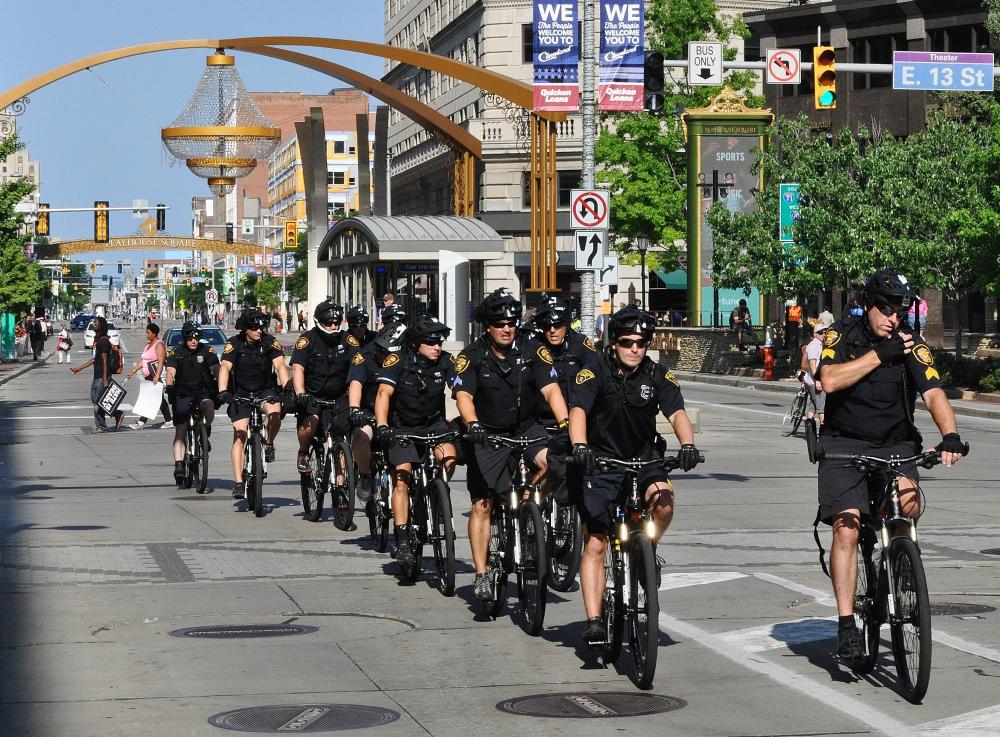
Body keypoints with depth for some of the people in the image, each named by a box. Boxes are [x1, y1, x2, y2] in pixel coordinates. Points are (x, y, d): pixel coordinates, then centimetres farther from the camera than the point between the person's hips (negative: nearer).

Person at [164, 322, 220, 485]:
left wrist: (221, 388, -30)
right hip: (183, 394, 0)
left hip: (204, 392, 0)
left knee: (208, 406, -34)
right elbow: (170, 372, -15)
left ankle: (206, 430, -3)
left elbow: (216, 370, -14)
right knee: (180, 431, -11)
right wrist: (169, 387, -35)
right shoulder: (176, 353, -1)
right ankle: (179, 465, -15)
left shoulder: (207, 351, -2)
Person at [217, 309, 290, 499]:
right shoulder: (234, 344, -12)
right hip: (241, 393, 0)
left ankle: (268, 444, -1)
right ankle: (238, 482, -12)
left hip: (265, 390, 0)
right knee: (240, 434, -12)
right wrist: (223, 391, -40)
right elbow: (225, 367, -23)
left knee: (275, 413, -32)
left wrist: (287, 387, -38)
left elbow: (280, 365, -21)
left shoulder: (270, 342, -10)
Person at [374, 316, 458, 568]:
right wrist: (381, 426, -40)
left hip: (434, 423, 2)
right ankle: (402, 540, -11)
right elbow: (384, 393, -25)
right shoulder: (398, 361, -16)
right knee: (402, 478, -14)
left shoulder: (445, 362, -9)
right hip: (402, 427, -2)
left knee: (449, 458, -26)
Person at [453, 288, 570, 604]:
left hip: (525, 429, 2)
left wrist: (565, 422, -29)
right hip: (487, 436, -2)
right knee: (482, 505, -7)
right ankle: (481, 575, -1)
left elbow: (551, 390, -12)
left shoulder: (530, 354, -3)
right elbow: (463, 395, -20)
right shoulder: (472, 357, -8)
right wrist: (472, 424, -39)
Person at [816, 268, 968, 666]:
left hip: (895, 445, 1)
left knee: (909, 501, -29)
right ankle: (846, 624, -13)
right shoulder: (841, 335, -4)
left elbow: (934, 394, -17)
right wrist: (879, 354, -23)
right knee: (846, 526, -17)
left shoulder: (912, 344, -4)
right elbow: (830, 380, -21)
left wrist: (950, 435, -34)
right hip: (844, 443, -1)